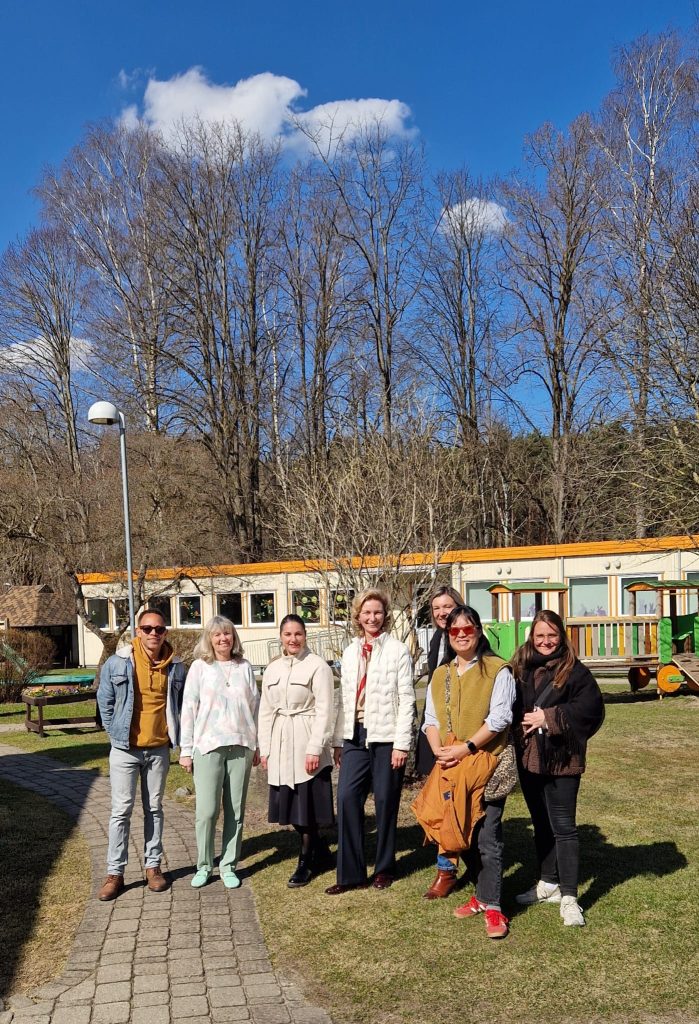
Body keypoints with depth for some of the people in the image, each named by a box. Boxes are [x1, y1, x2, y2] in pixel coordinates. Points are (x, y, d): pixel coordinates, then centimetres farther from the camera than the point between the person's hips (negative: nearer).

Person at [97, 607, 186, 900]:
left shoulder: (176, 667, -1)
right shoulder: (117, 663, -8)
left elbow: (181, 703, 12)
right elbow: (105, 701, 2)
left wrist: (173, 734, 7)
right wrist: (115, 732, -1)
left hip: (159, 749, 2)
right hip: (125, 749, -2)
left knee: (154, 809, 12)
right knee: (121, 810, 1)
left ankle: (153, 866, 22)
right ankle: (115, 872, 9)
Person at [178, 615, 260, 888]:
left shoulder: (244, 667, 8)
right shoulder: (200, 667, 2)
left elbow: (255, 706, 12)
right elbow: (188, 709, 1)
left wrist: (257, 745, 10)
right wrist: (186, 750, -1)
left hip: (241, 746, 2)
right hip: (208, 746, -2)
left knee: (236, 810, 6)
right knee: (207, 810, -4)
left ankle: (228, 866, 18)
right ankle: (204, 866, 13)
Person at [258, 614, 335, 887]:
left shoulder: (317, 666, -7)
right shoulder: (272, 669, 11)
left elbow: (324, 710, -10)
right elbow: (265, 711, 14)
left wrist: (315, 749, -15)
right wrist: (264, 749, 10)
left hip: (306, 745, -6)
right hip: (280, 746, 6)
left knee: (306, 805, 0)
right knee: (288, 804, 11)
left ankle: (306, 863, 17)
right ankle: (319, 850, 31)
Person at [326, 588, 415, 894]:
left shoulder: (397, 650, -5)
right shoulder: (350, 652, 11)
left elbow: (406, 699, -7)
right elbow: (344, 699, 13)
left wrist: (401, 743, -11)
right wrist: (338, 740, 11)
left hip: (386, 737, -4)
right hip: (356, 736, 4)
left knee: (386, 802, 4)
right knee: (346, 798, -3)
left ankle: (384, 869, 21)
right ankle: (350, 874, 6)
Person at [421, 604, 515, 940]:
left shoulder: (497, 670, -5)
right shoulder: (440, 675, 13)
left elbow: (499, 718, -13)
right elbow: (431, 719, 10)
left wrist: (466, 747, -18)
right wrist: (439, 750, -8)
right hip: (451, 767, 6)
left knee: (487, 838, -6)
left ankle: (492, 906, 3)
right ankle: (482, 894, 26)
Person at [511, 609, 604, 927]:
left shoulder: (575, 671, -8)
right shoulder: (521, 668, 6)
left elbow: (591, 707, -17)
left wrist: (549, 717, -18)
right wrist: (520, 726, -7)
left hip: (561, 760, -5)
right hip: (528, 758, 5)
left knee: (563, 827, -1)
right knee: (541, 825, 18)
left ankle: (569, 897, 8)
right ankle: (548, 883, 32)